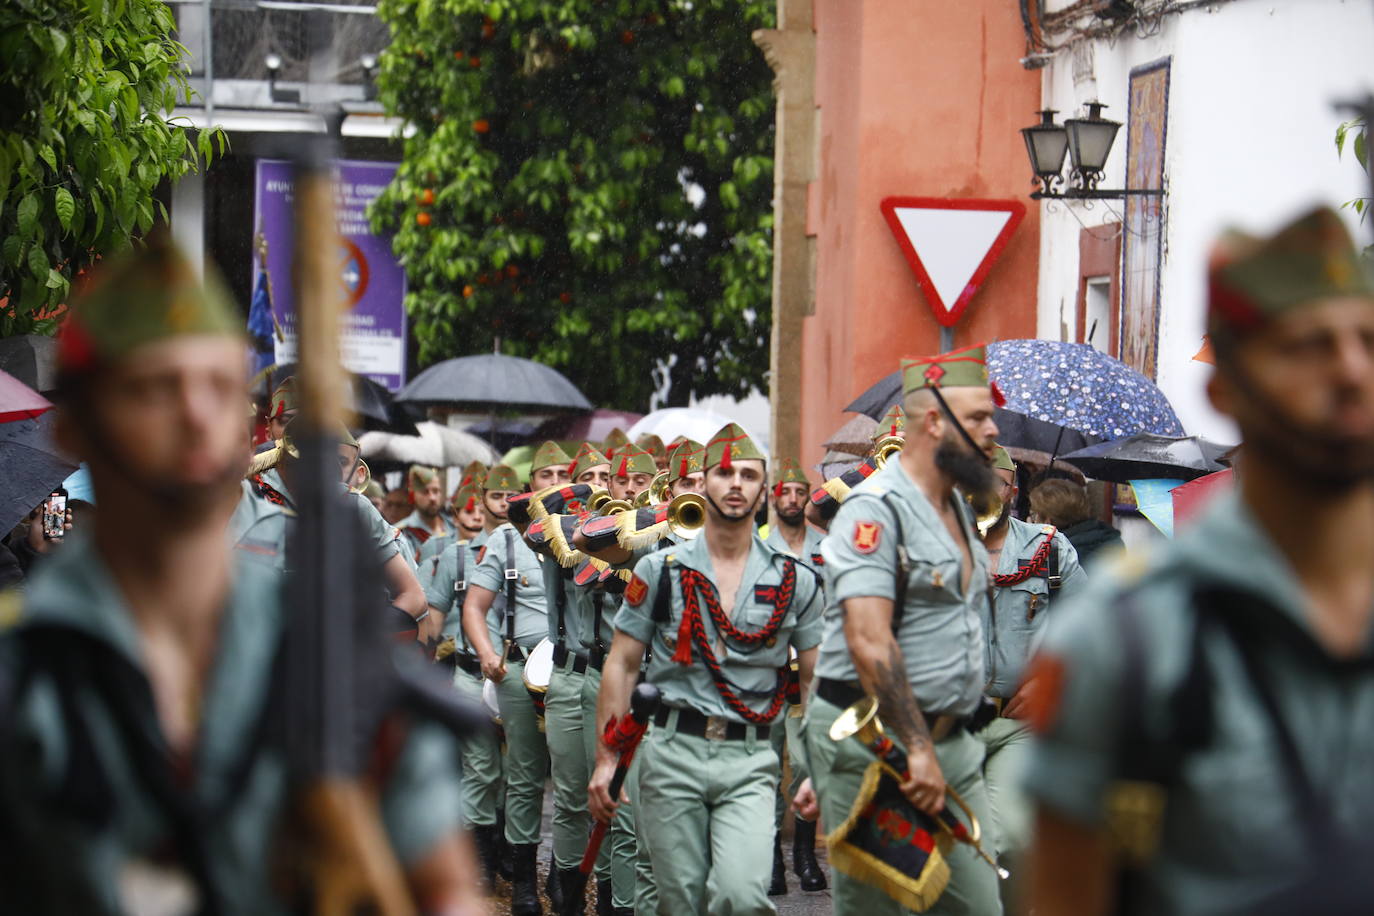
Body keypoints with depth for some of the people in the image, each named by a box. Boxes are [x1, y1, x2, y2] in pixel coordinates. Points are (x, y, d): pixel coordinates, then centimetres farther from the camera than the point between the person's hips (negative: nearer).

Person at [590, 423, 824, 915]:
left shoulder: (797, 580, 5)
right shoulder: (660, 570, 4)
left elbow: (817, 681, 9)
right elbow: (622, 664, 6)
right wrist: (605, 759, 0)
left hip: (750, 762, 0)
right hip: (673, 751, 1)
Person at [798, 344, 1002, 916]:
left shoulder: (958, 508, 18)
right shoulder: (877, 509, -12)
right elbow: (868, 639, -21)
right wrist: (917, 749, -24)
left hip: (950, 740, 8)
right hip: (872, 741, -8)